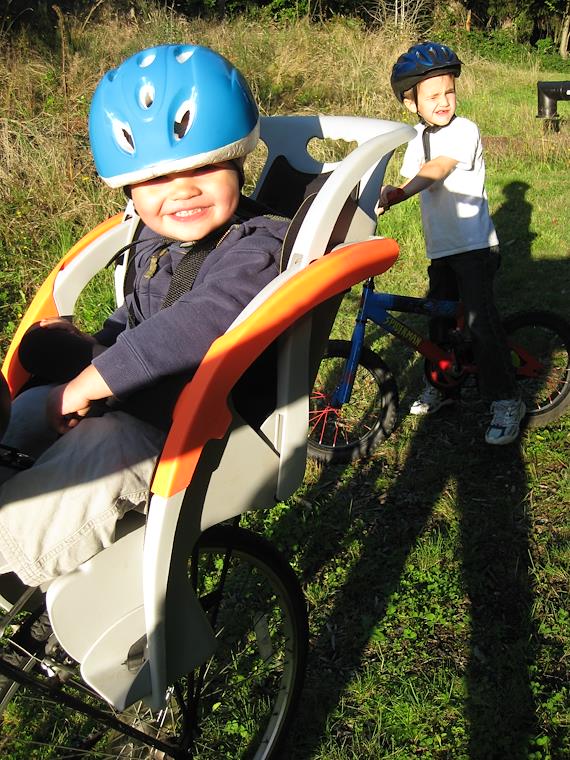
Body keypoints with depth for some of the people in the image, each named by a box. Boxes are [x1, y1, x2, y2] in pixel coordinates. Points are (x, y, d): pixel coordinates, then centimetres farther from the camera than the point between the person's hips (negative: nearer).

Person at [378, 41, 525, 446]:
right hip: (439, 246, 7)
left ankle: (507, 401, -2)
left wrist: (394, 194, -41)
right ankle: (441, 385, 33)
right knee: (438, 318, 14)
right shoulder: (419, 137, 10)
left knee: (480, 320, -13)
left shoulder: (464, 130, -13)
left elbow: (435, 171, -28)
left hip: (474, 245, -7)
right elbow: (412, 179, 6)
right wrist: (386, 193, -15)